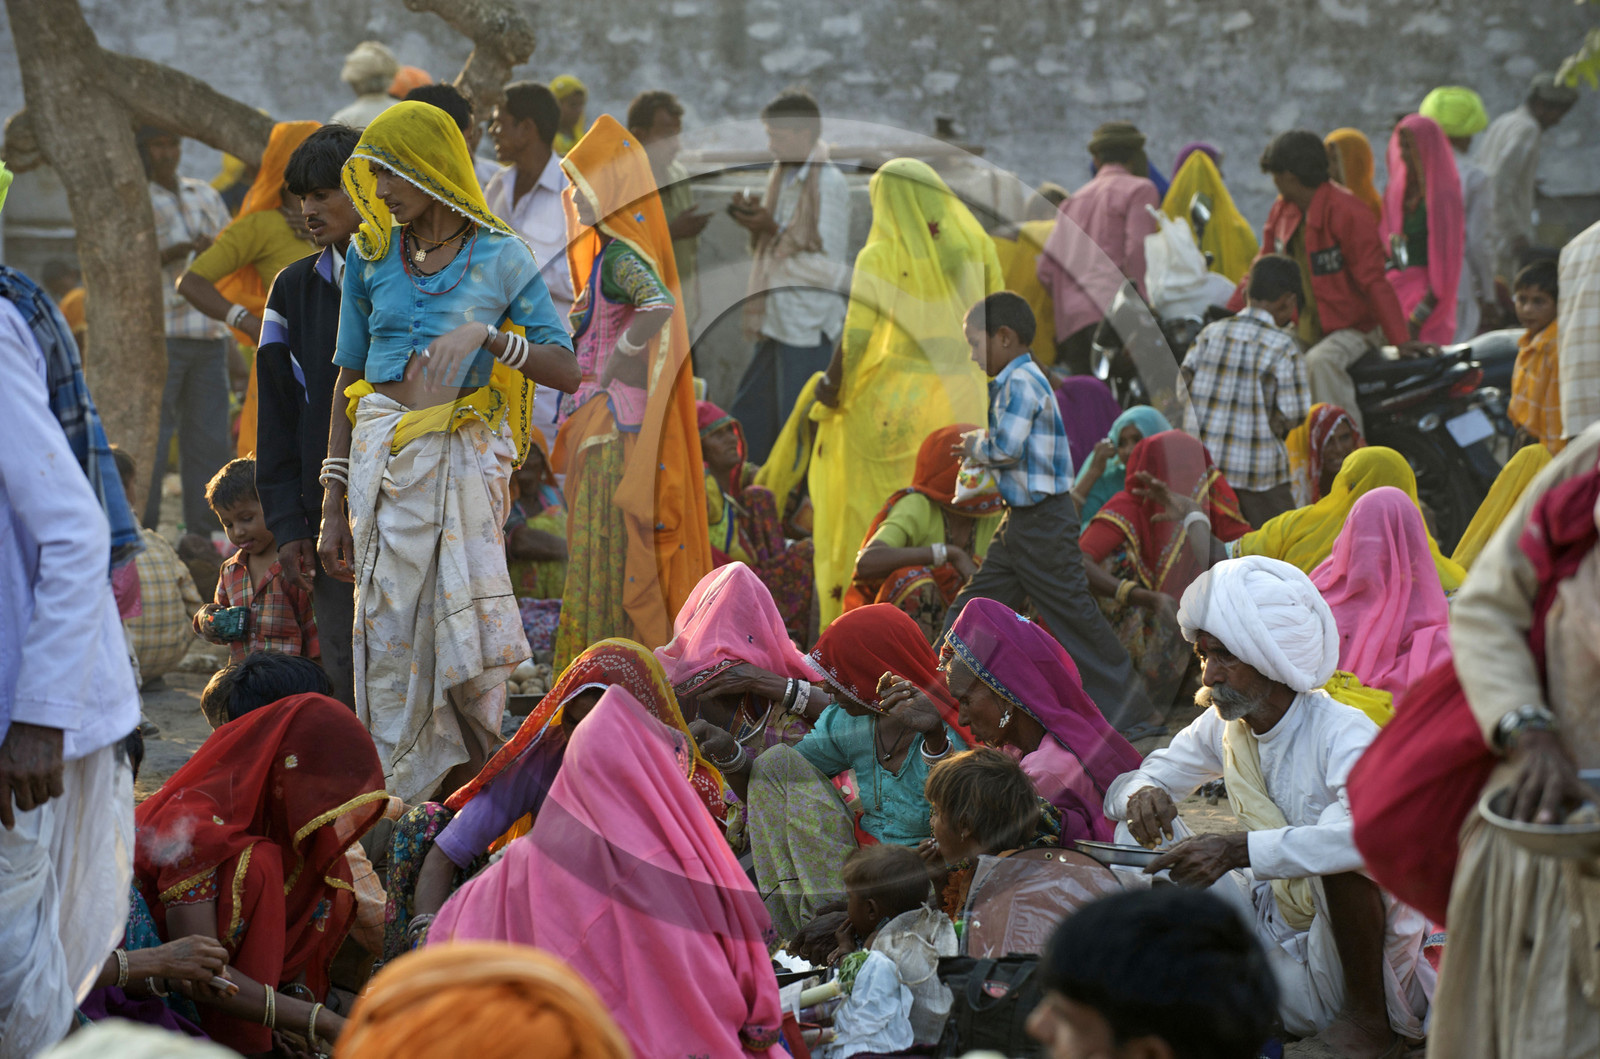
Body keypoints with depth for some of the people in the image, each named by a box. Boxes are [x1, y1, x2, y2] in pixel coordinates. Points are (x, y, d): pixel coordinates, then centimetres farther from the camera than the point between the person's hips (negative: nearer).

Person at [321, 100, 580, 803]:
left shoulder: (500, 257, 0)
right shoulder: (372, 256, 9)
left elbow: (566, 372, -3)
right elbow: (347, 385, 12)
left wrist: (488, 338, -20)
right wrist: (333, 509, 8)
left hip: (465, 456, -3)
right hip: (382, 456, 3)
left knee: (466, 639, -6)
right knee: (389, 638, 1)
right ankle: (402, 815, 8)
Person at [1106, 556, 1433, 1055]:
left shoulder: (1342, 733, -22)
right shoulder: (1222, 728, 0)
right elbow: (1122, 789, 10)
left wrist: (1238, 849, -44)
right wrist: (1142, 797, -17)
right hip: (1277, 930, 6)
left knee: (1342, 847, -36)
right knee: (1139, 831, -3)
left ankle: (1369, 1019, -15)